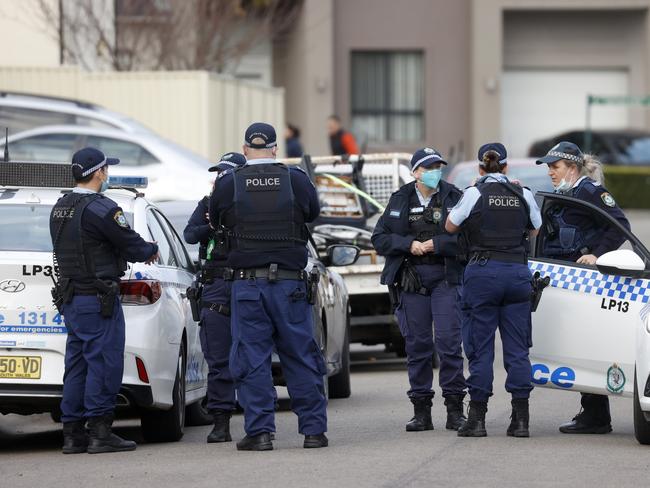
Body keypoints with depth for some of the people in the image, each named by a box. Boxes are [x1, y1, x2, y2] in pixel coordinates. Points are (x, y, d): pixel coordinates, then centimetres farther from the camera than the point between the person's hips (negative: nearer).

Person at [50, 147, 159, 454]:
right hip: (97, 299, -8)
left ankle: (72, 434, 10)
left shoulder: (60, 209, 11)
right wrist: (152, 250, 11)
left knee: (77, 365, 10)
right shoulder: (100, 209, -16)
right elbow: (133, 247, -13)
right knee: (104, 362, -6)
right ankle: (99, 432, -8)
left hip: (70, 298, 8)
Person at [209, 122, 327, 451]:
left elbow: (216, 221, 12)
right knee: (301, 357, 8)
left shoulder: (228, 184, -2)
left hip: (247, 285, -1)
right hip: (290, 284, 1)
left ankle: (259, 431, 0)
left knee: (251, 360, 3)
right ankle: (313, 429, 9)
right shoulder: (296, 180, 0)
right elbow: (313, 212, 16)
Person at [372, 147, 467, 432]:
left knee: (448, 341, -8)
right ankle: (421, 411, 10)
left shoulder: (453, 197, 0)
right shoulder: (400, 200, 8)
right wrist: (408, 244, -10)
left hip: (446, 278, -2)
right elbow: (379, 238, 5)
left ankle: (454, 409, -2)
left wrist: (436, 244, -14)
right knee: (417, 344, 4)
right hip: (411, 278, 2)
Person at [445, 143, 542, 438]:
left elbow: (450, 226, 8)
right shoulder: (523, 194, 6)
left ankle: (477, 419, 1)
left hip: (483, 272, -3)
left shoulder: (474, 194, -4)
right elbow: (535, 230, 20)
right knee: (517, 348, 5)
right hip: (518, 273, 3)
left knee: (480, 347, 2)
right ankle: (520, 419, 2)